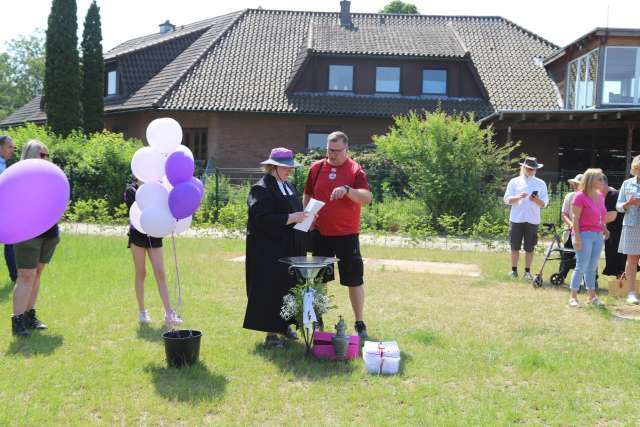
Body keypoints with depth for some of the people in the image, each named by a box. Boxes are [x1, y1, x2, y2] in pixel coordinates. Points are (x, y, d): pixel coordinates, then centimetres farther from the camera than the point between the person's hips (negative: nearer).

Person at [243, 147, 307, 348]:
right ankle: (271, 332, 4)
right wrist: (290, 218, -23)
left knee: (289, 287, 12)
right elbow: (262, 219, -22)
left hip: (290, 251, 9)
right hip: (269, 251, -9)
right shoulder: (261, 189, -13)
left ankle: (283, 325, 24)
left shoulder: (288, 186, 16)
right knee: (270, 289, -3)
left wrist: (304, 219, 6)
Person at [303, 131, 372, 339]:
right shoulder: (316, 168, 5)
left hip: (347, 234, -3)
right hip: (321, 234, 3)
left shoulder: (355, 170, -6)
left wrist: (347, 190, -34)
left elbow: (367, 198, -18)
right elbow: (307, 195, 15)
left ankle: (360, 324, 12)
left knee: (354, 279, 2)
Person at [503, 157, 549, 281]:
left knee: (529, 248, 2)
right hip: (516, 219, 0)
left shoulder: (541, 184, 9)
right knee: (515, 246, 4)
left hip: (532, 220, 0)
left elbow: (544, 204, 4)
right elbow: (507, 199, 0)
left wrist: (537, 200, -17)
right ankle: (514, 270, 14)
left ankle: (527, 272, 10)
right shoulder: (514, 182, 7)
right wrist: (518, 197, -18)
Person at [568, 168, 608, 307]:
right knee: (581, 267, -5)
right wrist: (577, 237, -19)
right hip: (584, 234, -7)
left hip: (598, 235, 7)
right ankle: (573, 297, 2)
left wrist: (605, 228, 9)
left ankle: (592, 296, 20)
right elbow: (575, 218, -15)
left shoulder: (600, 196, 11)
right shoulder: (580, 196, -12)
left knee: (592, 267, 13)